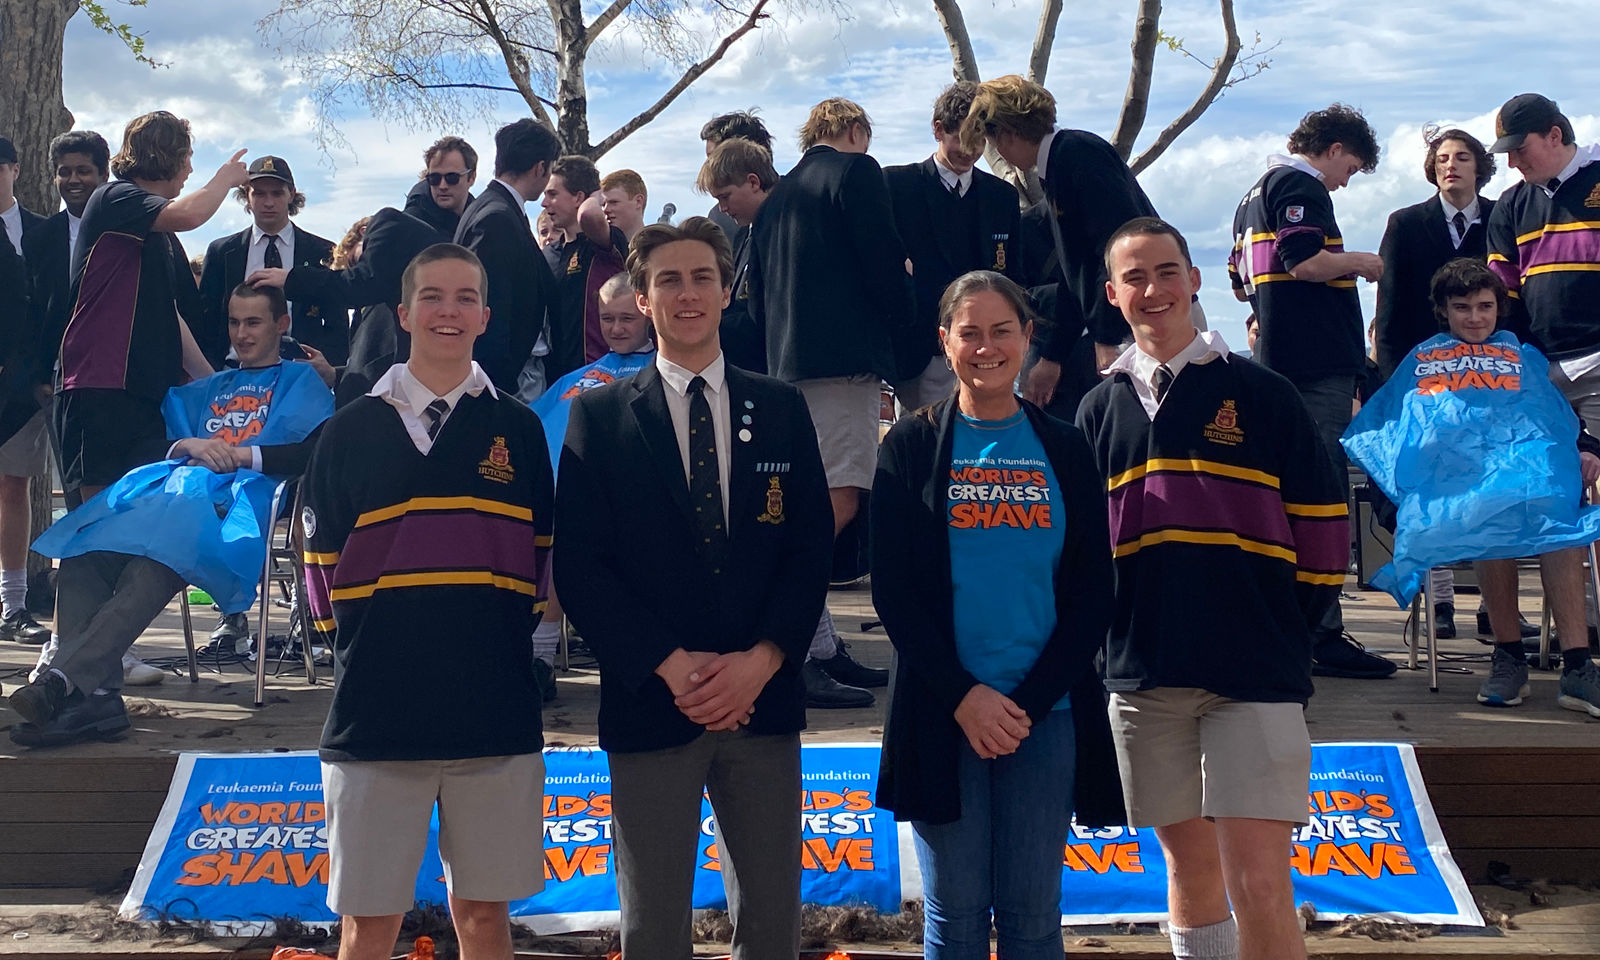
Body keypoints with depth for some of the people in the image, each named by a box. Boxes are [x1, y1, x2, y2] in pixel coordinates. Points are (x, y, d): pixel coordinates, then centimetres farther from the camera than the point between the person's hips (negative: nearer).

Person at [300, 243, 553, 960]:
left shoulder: (517, 429, 7)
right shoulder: (350, 432, 5)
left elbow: (540, 558, 12)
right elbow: (322, 566, 8)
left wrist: (506, 638, 4)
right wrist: (357, 652, 2)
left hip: (496, 716, 1)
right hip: (375, 716, 0)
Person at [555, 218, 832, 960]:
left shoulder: (781, 409, 9)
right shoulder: (600, 415, 3)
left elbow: (812, 547, 4)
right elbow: (579, 564, -3)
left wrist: (762, 660, -10)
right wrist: (670, 666, -13)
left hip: (762, 699, 2)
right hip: (650, 701, -1)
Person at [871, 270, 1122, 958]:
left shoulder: (1065, 450, 8)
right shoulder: (911, 447, 4)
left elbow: (1092, 591, 4)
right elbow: (893, 588, -1)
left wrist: (1028, 703, -7)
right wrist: (965, 697, -11)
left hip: (1046, 714, 1)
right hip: (943, 713, -1)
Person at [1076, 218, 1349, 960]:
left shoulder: (1260, 393, 1)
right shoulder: (1099, 409, 10)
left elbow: (1322, 528, 3)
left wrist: (1284, 630, 3)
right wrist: (1111, 628, 7)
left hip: (1253, 675, -3)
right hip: (1141, 676, 3)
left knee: (1258, 884, -7)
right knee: (1188, 864, 13)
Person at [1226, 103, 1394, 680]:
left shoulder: (1254, 194, 23)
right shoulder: (1301, 186, -7)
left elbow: (1240, 283, 28)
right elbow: (1306, 262, -21)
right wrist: (1363, 262, -6)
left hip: (1278, 361, 10)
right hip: (1318, 365, -10)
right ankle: (1323, 634, -9)